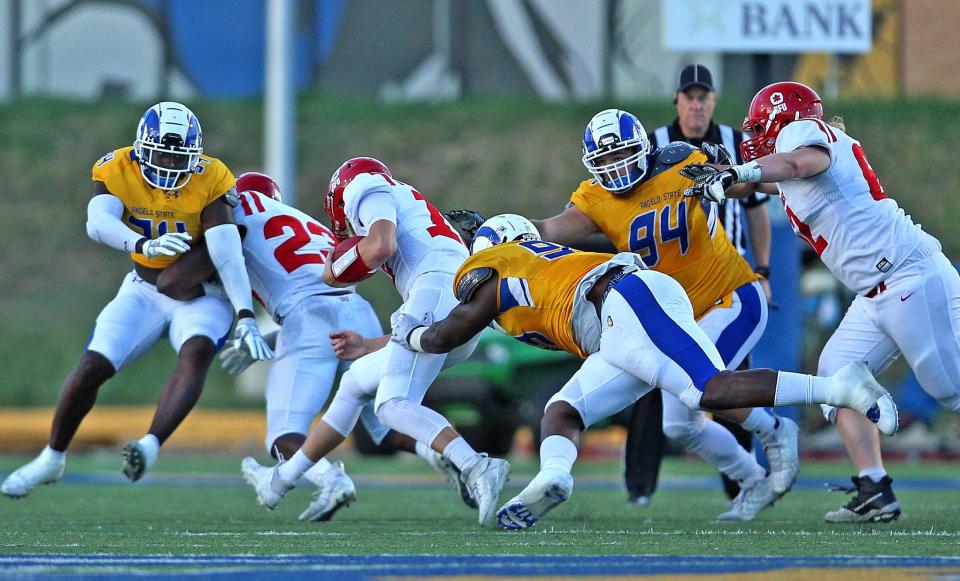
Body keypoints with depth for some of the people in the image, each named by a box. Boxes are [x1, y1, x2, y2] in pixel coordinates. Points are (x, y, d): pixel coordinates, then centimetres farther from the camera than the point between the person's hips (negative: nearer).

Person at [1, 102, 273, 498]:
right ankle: (52, 459, 12)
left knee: (197, 352, -33)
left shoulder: (209, 180, -19)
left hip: (200, 295, -2)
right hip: (145, 291, 2)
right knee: (92, 366, -10)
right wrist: (145, 245, -54)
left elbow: (227, 253, -26)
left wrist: (245, 318, -36)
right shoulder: (118, 171, -15)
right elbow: (97, 224, -34)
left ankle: (151, 446, -44)